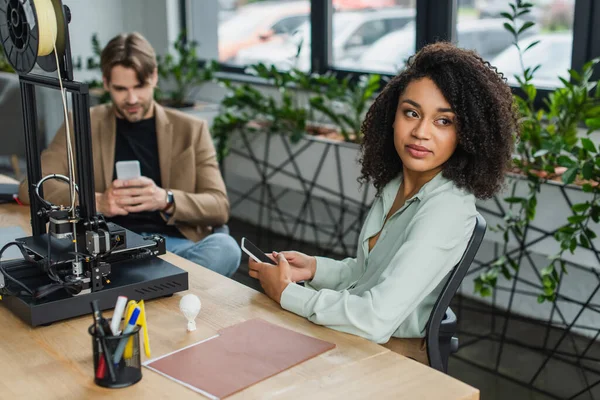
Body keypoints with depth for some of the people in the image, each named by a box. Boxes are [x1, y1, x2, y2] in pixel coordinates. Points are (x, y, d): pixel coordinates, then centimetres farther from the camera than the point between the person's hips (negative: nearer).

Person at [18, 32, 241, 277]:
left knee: (225, 247, -33)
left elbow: (219, 208, 4)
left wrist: (166, 200, -17)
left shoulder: (191, 129, 12)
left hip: (176, 244, 0)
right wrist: (96, 202, -15)